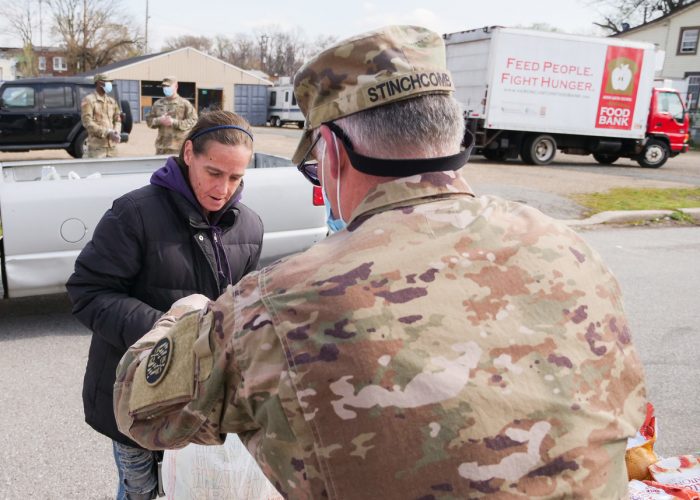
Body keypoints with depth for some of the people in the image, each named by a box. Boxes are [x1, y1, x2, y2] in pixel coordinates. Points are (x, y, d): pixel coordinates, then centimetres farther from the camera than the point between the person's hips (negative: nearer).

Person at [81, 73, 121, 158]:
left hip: (112, 145, 6)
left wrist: (117, 132, -5)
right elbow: (87, 122, -11)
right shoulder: (88, 100, -2)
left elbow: (117, 119, 18)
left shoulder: (112, 101, 17)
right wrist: (107, 133, -19)